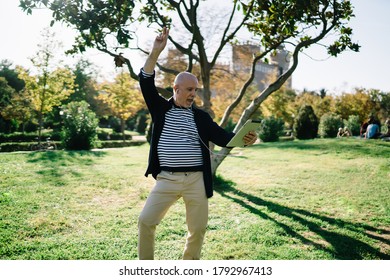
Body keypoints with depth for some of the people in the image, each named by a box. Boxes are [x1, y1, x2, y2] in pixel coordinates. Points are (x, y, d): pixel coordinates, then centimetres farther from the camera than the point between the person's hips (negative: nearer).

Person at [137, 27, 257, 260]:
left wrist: (242, 139, -19)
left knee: (198, 228, 8)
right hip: (167, 179, -1)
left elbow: (222, 137, 2)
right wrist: (156, 52, -14)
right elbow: (147, 84, -3)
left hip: (196, 180, 1)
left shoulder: (201, 117, 8)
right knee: (146, 221, -3)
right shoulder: (161, 108, 6)